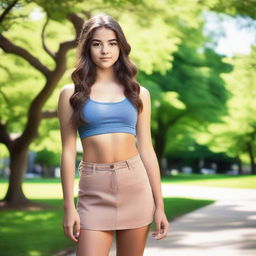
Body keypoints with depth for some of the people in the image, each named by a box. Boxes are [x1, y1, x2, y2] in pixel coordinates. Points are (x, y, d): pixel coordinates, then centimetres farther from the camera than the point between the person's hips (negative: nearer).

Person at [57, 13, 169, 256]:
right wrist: (69, 206, -4)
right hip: (94, 191, -2)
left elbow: (146, 149, 8)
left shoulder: (138, 93, 8)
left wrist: (159, 205, 5)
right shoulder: (71, 93, 3)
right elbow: (68, 152, 1)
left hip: (135, 184, 2)